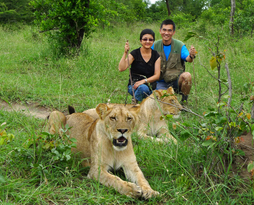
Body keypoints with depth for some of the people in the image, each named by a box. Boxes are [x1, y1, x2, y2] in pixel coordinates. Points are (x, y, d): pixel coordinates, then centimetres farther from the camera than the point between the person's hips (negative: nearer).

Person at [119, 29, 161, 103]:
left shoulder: (156, 55, 5)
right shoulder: (135, 54, -3)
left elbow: (157, 76, -2)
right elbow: (121, 68, -15)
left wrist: (144, 81, -18)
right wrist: (125, 53, -25)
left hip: (150, 87, 3)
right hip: (134, 85, -3)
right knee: (143, 88, -36)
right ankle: (135, 102, -8)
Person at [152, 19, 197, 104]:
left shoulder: (180, 45, -3)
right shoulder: (155, 45, 2)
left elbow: (187, 58, -19)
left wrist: (191, 56, -43)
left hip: (176, 80, -1)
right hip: (161, 82, 1)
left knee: (187, 76, -33)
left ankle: (184, 101, -9)